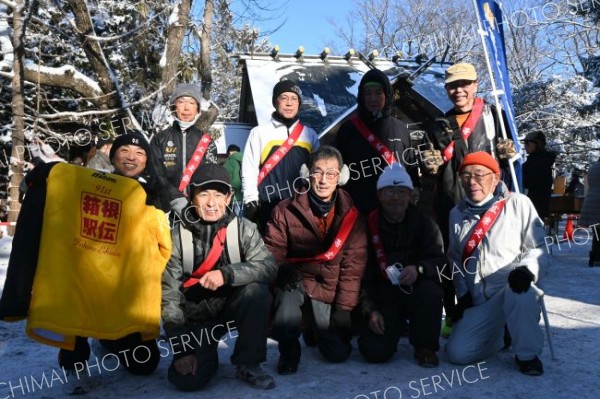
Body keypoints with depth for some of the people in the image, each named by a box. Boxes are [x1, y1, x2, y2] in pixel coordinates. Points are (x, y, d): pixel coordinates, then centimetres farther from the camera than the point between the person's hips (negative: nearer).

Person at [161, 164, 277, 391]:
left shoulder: (243, 229, -11)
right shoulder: (177, 236, -14)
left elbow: (268, 267, -23)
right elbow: (169, 295, -13)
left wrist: (227, 274, -38)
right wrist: (181, 349, -16)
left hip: (231, 306, 1)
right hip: (194, 317, 0)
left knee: (257, 290, -29)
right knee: (188, 380, -18)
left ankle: (247, 364, -9)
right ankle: (206, 355, 19)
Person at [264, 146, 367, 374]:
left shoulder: (351, 216, -2)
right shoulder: (286, 211, -6)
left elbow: (353, 266, -4)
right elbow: (273, 253, -6)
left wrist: (344, 307, -9)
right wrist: (284, 272, -28)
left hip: (329, 292, 3)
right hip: (295, 283, -2)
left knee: (339, 353, -2)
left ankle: (317, 326, 32)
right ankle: (289, 351, -10)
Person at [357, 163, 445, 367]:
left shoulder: (423, 222, 0)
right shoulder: (369, 225, -3)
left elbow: (440, 261, -9)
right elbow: (363, 274, -1)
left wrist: (419, 269, -31)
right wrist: (371, 310, -10)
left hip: (416, 289, 1)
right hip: (383, 296, 0)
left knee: (430, 291, -35)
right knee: (375, 352, -18)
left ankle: (425, 347, -7)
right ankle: (396, 325, 19)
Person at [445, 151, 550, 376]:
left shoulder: (517, 203, -5)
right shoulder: (457, 214, 9)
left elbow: (538, 248, -6)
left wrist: (527, 270, -26)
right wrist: (463, 294, 8)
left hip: (515, 289, -4)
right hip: (478, 302, 4)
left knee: (520, 294, -40)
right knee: (456, 353, -9)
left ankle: (527, 354, -11)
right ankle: (497, 335, 23)